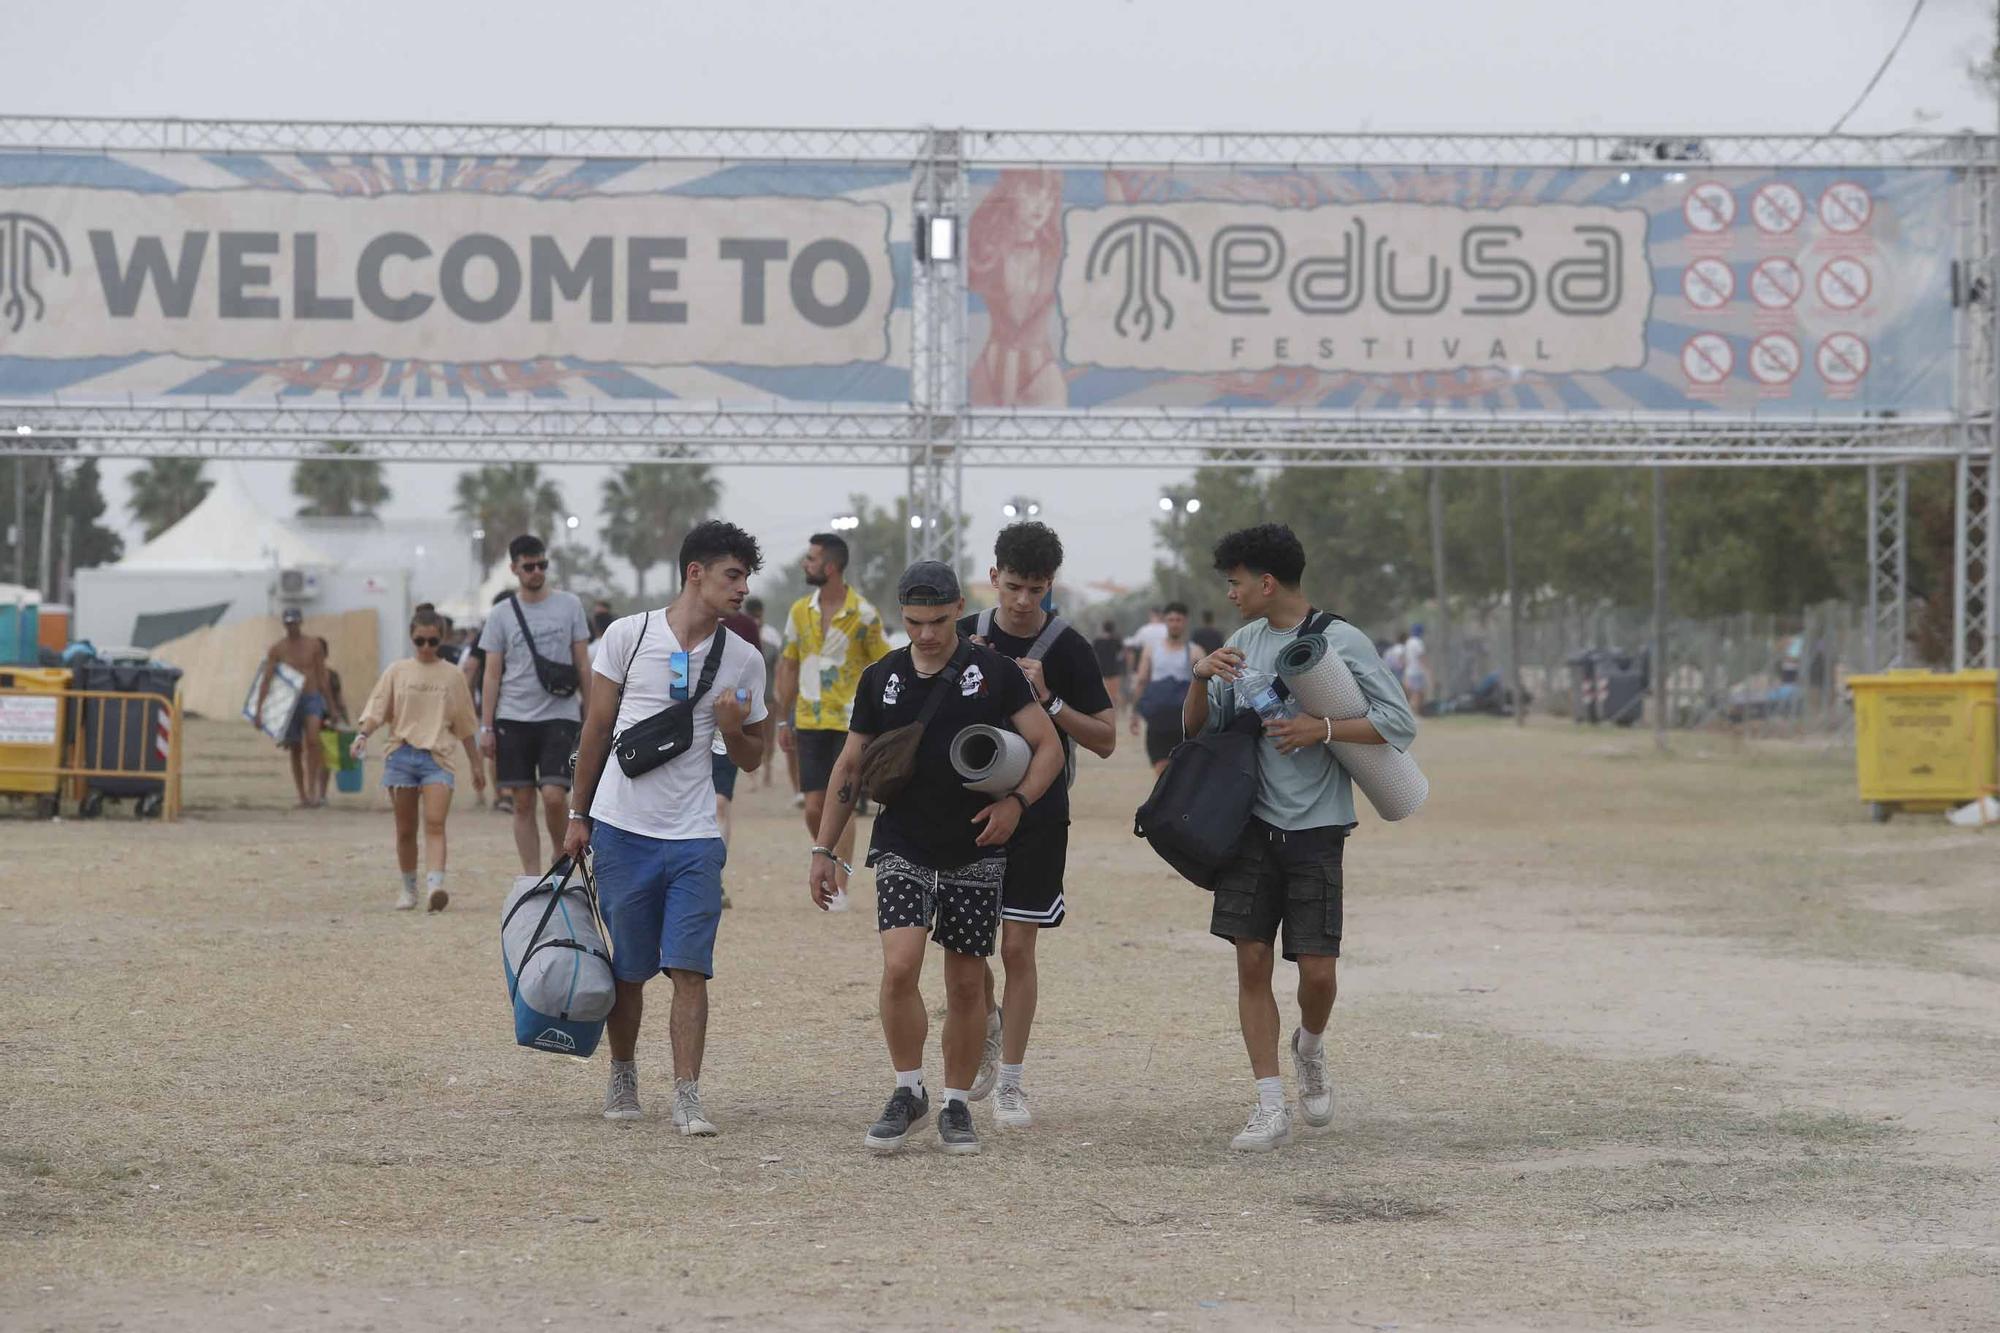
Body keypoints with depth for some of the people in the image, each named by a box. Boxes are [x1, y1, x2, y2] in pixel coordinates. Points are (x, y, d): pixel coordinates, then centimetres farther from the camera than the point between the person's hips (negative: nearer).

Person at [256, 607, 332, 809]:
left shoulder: (314, 646, 3)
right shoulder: (277, 649, 2)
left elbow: (323, 678, 8)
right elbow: (266, 680, -1)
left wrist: (329, 707, 8)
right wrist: (259, 709, -9)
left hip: (312, 698, -1)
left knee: (312, 739, -24)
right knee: (295, 750, 5)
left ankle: (312, 790, -22)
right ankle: (303, 797, 14)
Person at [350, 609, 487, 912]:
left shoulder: (452, 676, 9)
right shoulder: (398, 671, 8)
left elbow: (466, 726, 15)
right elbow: (377, 710, 3)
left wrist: (476, 764, 19)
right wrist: (364, 734, -17)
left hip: (437, 756, -1)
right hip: (400, 755, 1)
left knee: (434, 822, -18)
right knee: (405, 828, 7)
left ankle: (435, 884, -31)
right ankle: (408, 889, 20)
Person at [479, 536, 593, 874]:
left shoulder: (569, 605, 4)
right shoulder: (501, 614, 4)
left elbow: (582, 664, 8)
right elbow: (492, 674, 5)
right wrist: (486, 727, 0)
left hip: (559, 716, -1)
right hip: (513, 719, 1)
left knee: (554, 796, -14)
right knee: (523, 802, 2)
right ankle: (532, 880, 7)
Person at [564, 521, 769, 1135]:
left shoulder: (743, 661, 5)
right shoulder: (628, 636, 0)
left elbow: (751, 759, 14)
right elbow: (596, 730, 7)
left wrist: (732, 728, -8)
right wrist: (579, 816, 7)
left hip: (694, 837, 1)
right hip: (622, 827, -1)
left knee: (690, 970, -8)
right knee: (627, 970, 8)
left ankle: (687, 1095, -7)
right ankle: (623, 1079, 25)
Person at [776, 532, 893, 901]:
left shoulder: (863, 615, -6)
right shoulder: (800, 611, 7)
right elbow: (788, 666, 14)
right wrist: (784, 720, 12)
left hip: (850, 723, -4)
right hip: (809, 722, 4)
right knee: (814, 810, 2)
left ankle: (840, 888, -1)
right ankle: (836, 869, 23)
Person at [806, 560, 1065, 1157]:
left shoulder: (994, 672, -2)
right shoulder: (882, 678, 5)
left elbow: (1048, 746, 0)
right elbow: (850, 765, 13)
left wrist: (1016, 801, -17)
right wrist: (824, 849, 10)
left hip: (976, 850, -1)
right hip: (903, 846, 1)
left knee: (966, 984, 4)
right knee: (899, 967, -17)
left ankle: (956, 1105, 19)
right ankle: (907, 1092, 1)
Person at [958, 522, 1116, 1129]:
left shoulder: (1068, 648, -3)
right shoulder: (966, 637, 2)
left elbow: (1105, 740, -3)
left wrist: (1047, 699, -17)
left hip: (1037, 817, -2)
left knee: (1017, 947, -3)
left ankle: (1010, 1084, 5)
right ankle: (989, 1027, 32)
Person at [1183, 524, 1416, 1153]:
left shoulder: (1343, 641, -6)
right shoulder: (1243, 643, 9)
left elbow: (1400, 724, -7)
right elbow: (1198, 726, 12)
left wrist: (1324, 728, -19)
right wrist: (1201, 678, -8)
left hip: (1316, 827, -4)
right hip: (1253, 823, 4)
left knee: (1318, 969, -6)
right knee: (1252, 959, -3)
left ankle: (1309, 1047, 28)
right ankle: (1271, 1108, 1)